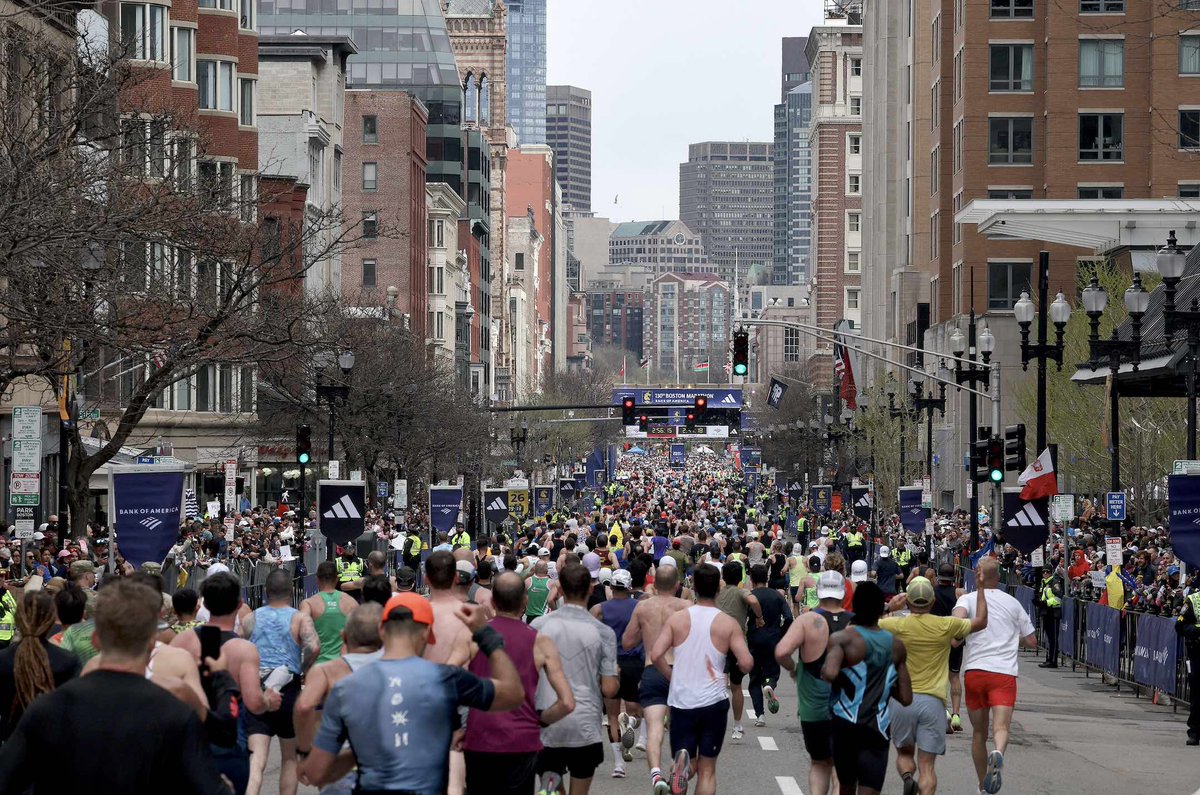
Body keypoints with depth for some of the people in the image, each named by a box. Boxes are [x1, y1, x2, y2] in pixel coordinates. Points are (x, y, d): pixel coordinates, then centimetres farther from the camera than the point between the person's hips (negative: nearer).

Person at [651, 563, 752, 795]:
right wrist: (737, 671, 13)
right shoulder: (728, 624, -3)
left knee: (688, 768, 10)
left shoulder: (677, 618, 0)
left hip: (681, 700, 1)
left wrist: (672, 677, 8)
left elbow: (655, 656, -9)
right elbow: (746, 663, -10)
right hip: (713, 701, -1)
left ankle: (681, 762, -24)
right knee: (707, 770, 10)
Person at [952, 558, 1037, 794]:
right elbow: (1031, 642, 18)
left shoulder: (967, 599, 7)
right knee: (1001, 727, -14)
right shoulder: (1013, 603, 15)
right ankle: (998, 754, -47)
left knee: (979, 733, 14)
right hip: (1004, 673, 0)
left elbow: (958, 618, -17)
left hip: (974, 671, 0)